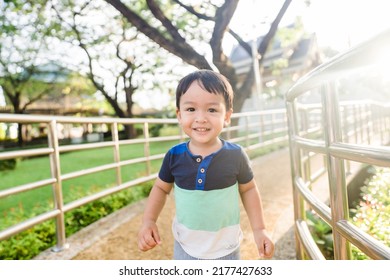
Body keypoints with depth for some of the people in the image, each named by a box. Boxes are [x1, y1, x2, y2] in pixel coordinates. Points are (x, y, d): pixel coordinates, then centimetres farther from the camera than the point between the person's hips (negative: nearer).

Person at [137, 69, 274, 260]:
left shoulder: (235, 155, -18)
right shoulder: (174, 156, -15)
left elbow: (248, 189, -3)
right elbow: (161, 188, -1)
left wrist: (259, 229, -6)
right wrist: (148, 220, -14)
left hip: (225, 249, -1)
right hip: (185, 247, 2)